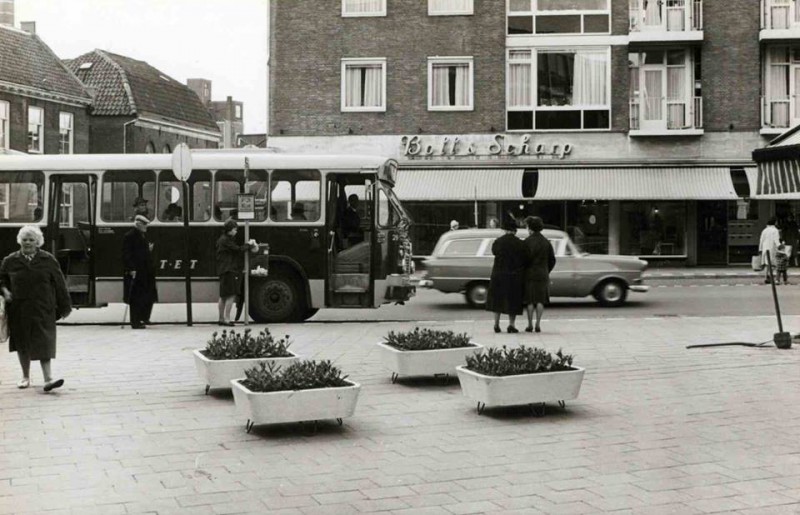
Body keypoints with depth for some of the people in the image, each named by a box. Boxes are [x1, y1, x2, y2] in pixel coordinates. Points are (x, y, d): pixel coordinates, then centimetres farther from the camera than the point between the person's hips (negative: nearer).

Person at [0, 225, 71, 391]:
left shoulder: (48, 260, 0)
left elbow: (59, 284, 3)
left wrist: (64, 306, 3)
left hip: (43, 309, -2)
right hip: (19, 310, 2)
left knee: (44, 343, -9)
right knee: (22, 344, 12)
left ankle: (48, 378, -13)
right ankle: (25, 377, 27)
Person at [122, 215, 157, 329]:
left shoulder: (143, 235, 16)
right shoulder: (129, 236, -11)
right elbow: (127, 254, -17)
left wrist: (149, 250, 13)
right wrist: (131, 269, -21)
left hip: (146, 271, 9)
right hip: (135, 272, -9)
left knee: (149, 297, 11)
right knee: (136, 298, -3)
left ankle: (144, 318, 25)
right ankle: (136, 322, 3)